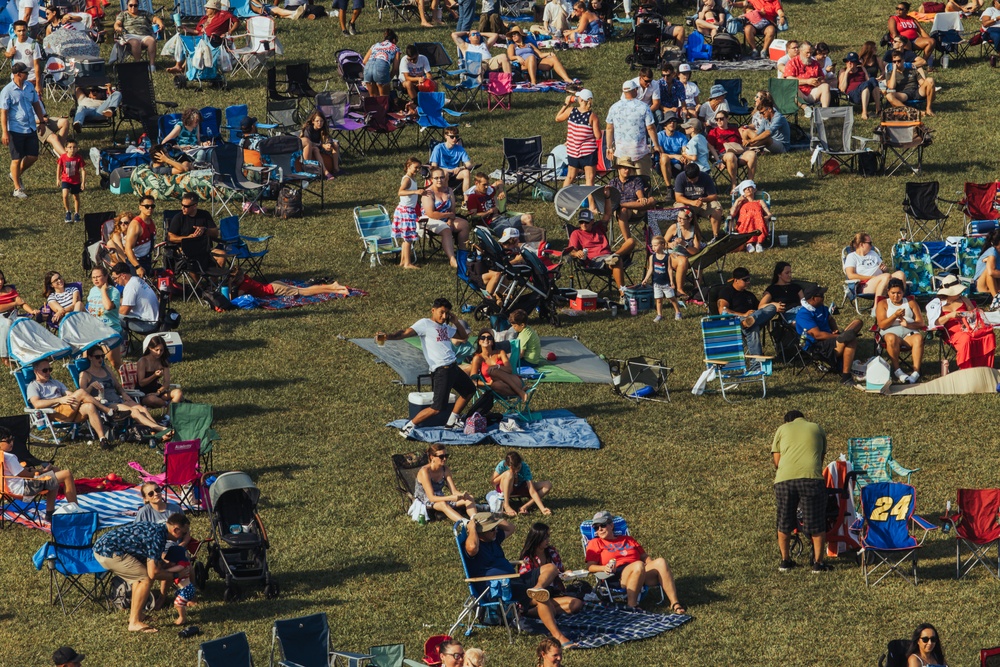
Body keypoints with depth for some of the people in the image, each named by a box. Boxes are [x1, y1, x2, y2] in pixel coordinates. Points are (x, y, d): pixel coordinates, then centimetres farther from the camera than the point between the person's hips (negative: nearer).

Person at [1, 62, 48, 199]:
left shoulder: (29, 87, 4)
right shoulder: (7, 91, -14)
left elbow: (36, 104, 17)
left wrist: (42, 120, 16)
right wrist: (5, 132, -17)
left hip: (31, 129, 6)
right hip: (15, 130, -6)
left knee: (33, 157, 9)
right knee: (17, 159, 3)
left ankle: (17, 175, 35)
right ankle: (17, 189, 16)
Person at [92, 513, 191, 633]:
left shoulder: (156, 528, 14)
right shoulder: (157, 537, -16)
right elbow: (153, 573, -17)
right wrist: (176, 574, -4)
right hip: (108, 551, -10)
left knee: (140, 574, 22)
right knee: (146, 578, -9)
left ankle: (134, 614, 29)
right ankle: (134, 623, -5)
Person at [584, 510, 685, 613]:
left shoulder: (628, 539, 33)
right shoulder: (595, 543, 19)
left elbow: (645, 557, 28)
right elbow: (590, 566, 6)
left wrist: (651, 563, 5)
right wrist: (604, 568, -15)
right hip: (618, 575, -5)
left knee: (661, 562, -27)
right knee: (638, 565, -37)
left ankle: (674, 604, -33)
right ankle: (631, 605, -35)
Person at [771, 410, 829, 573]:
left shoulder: (782, 429, 20)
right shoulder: (817, 428, 22)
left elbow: (776, 461, 15)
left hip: (784, 480, 1)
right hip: (811, 478, -1)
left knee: (784, 523, 16)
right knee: (816, 524, 8)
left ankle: (785, 561, 24)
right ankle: (818, 563, 9)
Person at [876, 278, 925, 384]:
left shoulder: (910, 303, 21)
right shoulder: (883, 304, 17)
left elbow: (920, 323, 10)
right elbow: (882, 325, 2)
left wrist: (908, 324, -11)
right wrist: (895, 316, -13)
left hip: (910, 332, 1)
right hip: (891, 332, -1)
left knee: (918, 338, -34)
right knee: (891, 338, -38)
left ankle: (916, 371, -43)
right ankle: (897, 370, -33)